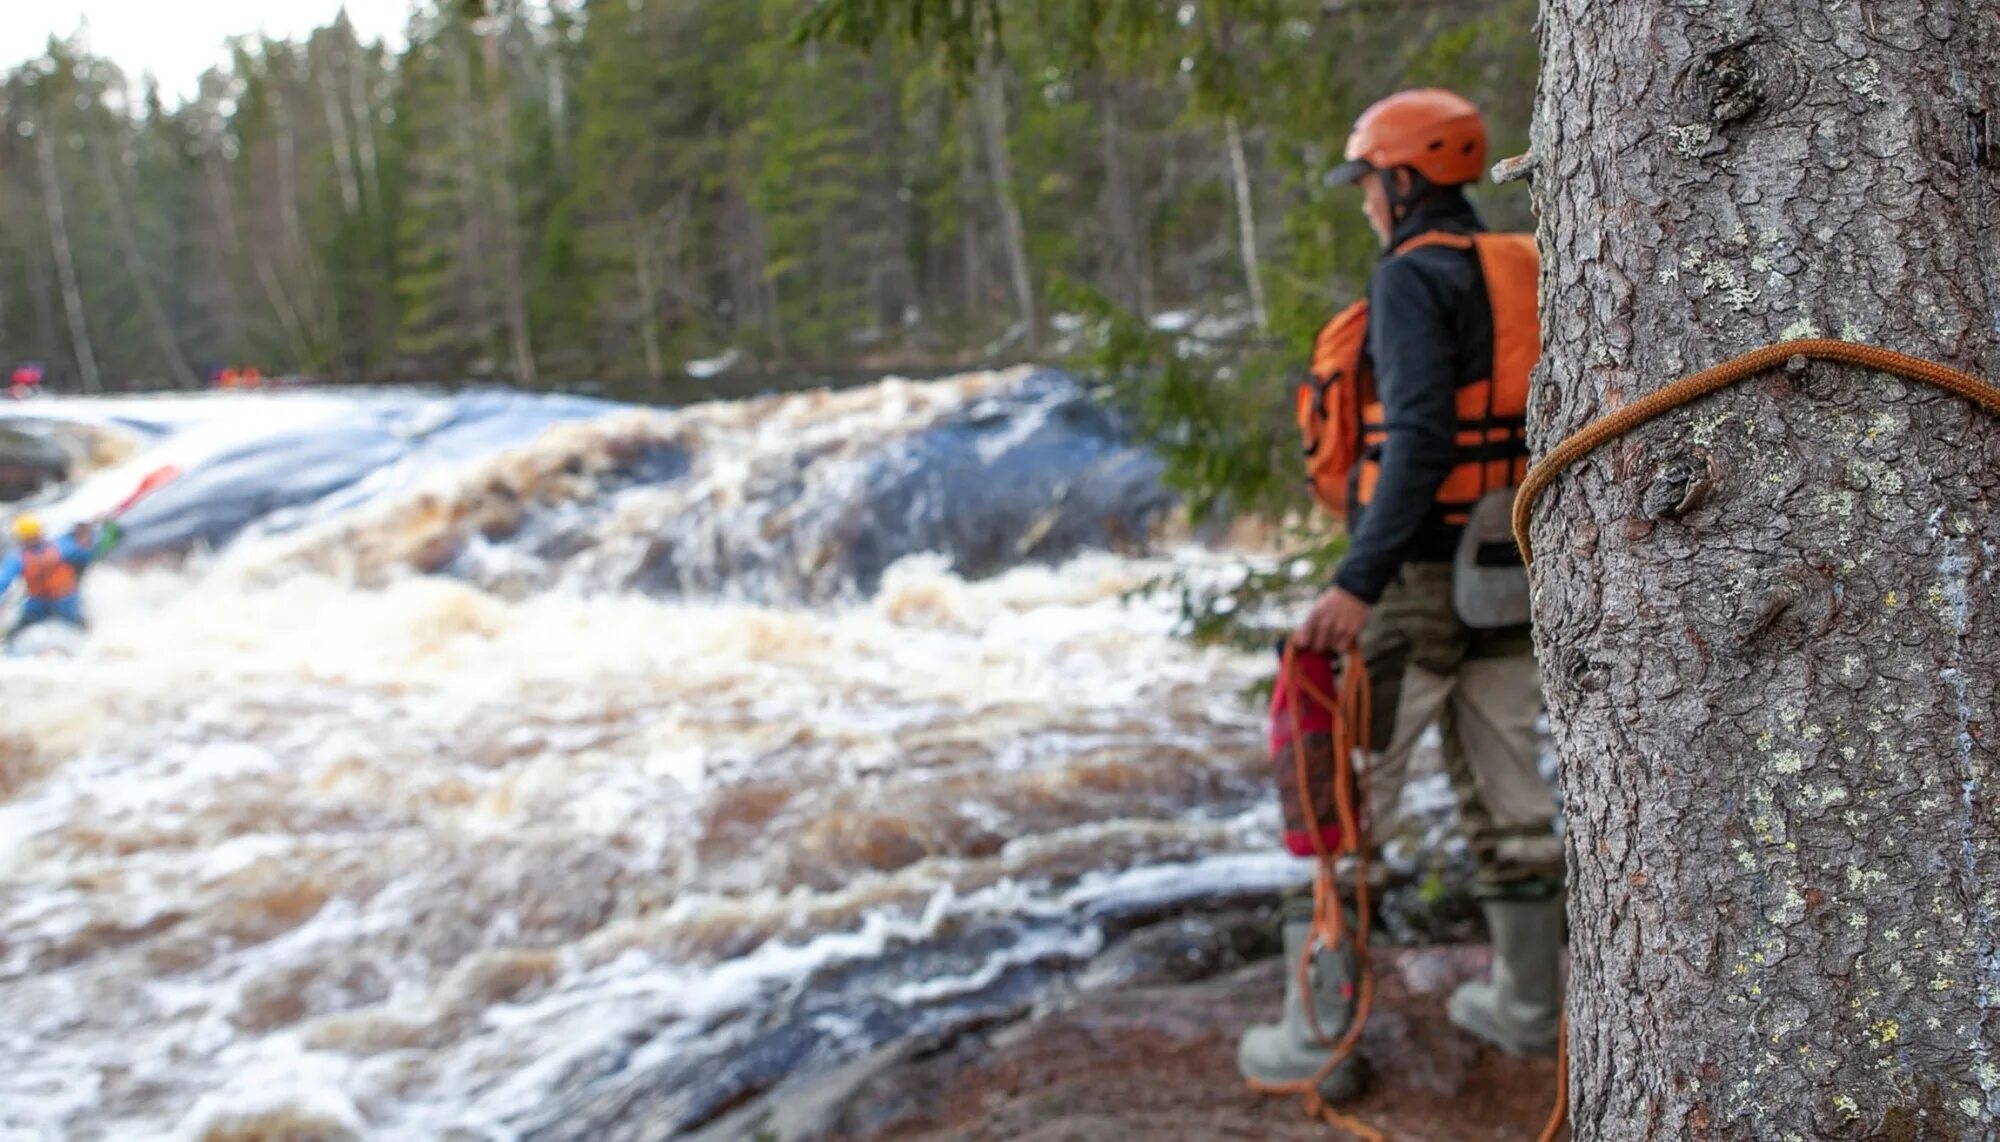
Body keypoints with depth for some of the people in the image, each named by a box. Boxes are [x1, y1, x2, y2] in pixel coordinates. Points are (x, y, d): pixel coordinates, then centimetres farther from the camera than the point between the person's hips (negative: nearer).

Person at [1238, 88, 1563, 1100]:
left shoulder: (1412, 277, -15)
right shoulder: (1519, 276, 11)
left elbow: (1421, 438, -27)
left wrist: (1358, 583, -33)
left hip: (1416, 583, -8)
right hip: (1508, 575, 8)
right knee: (1505, 796, 17)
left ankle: (1318, 1035, 5)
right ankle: (1525, 1004, 29)